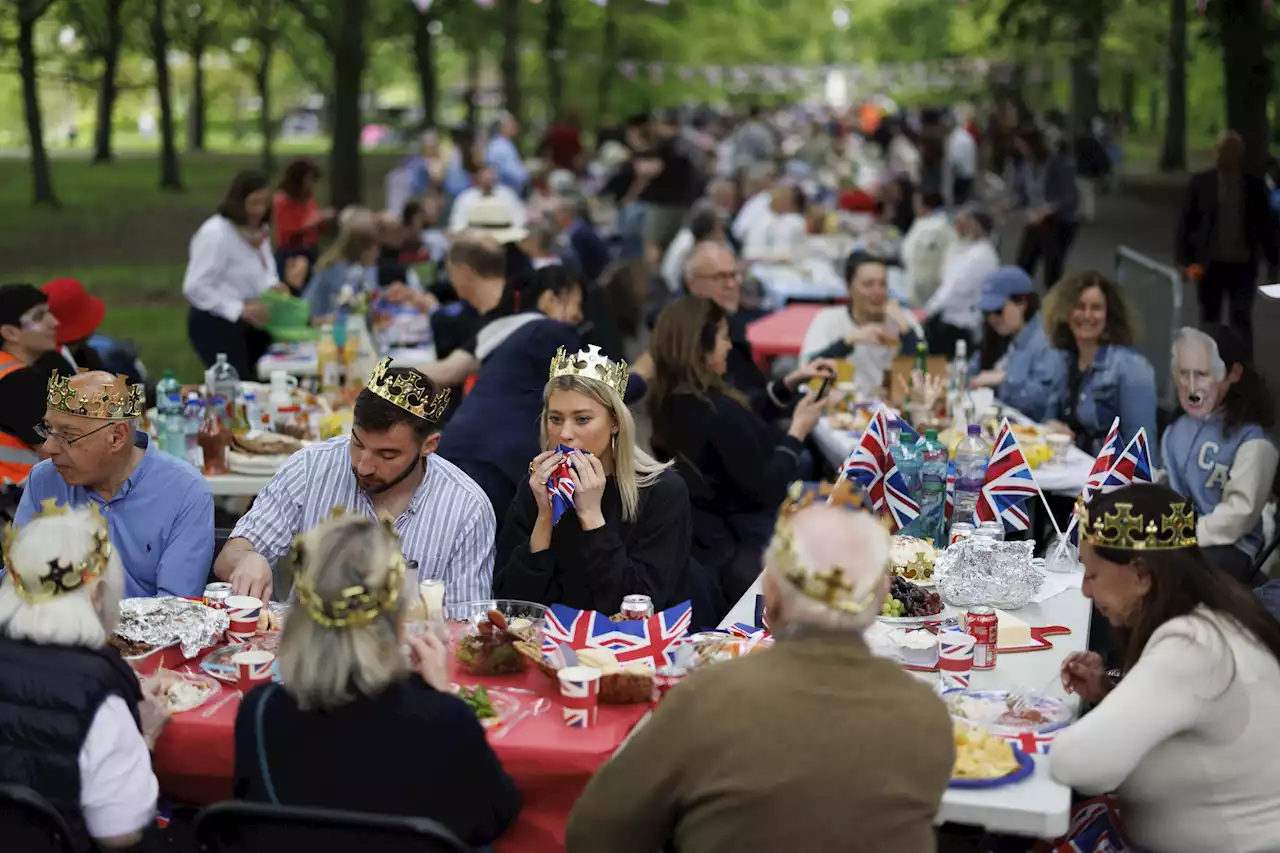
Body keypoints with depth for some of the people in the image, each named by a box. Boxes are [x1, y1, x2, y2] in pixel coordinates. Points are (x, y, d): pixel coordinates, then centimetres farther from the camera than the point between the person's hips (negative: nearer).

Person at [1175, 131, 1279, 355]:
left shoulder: (1255, 184, 1)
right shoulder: (1200, 182, -2)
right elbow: (1185, 222, 0)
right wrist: (1186, 261, -7)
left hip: (1243, 264, 0)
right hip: (1209, 263, 1)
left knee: (1241, 319, -7)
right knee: (1209, 319, 11)